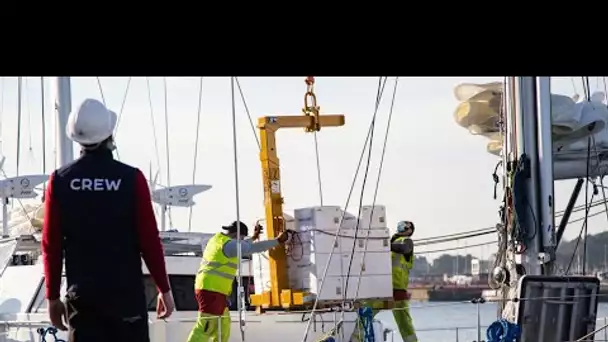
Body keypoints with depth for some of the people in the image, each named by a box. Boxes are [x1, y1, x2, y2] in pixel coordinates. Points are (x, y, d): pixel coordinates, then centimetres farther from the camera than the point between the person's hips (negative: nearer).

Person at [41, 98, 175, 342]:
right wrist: (164, 288, 4)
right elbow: (149, 240, -7)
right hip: (126, 292, -2)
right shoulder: (131, 179, -8)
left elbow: (51, 244, 1)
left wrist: (53, 296, 10)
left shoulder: (60, 181, -1)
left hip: (81, 294, 2)